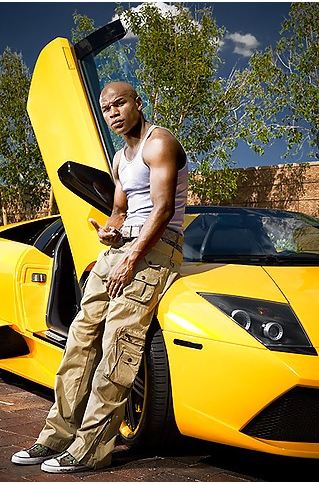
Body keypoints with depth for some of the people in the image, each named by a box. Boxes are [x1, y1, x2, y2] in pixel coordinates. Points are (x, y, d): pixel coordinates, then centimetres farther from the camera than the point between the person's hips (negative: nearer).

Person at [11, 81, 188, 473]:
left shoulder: (158, 142, -5)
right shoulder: (120, 159, 22)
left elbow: (163, 207, -14)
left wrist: (132, 258, -18)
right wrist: (110, 230, 5)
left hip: (153, 249, -9)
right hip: (119, 248, 9)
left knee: (117, 347, -15)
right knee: (82, 335, 2)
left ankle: (90, 450, -11)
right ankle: (58, 435, 6)